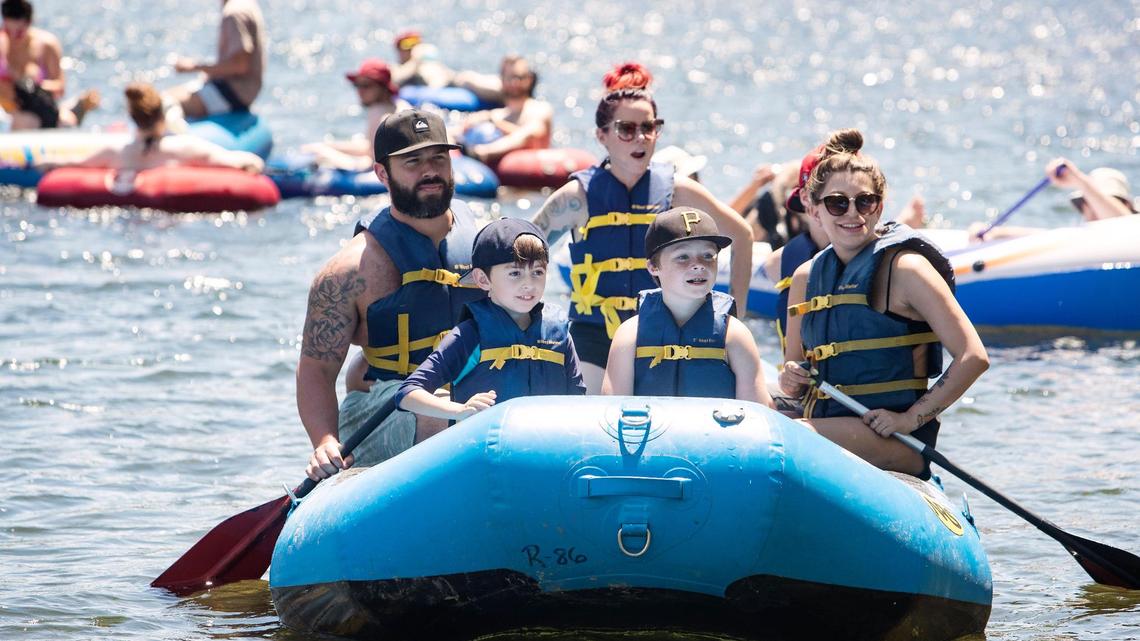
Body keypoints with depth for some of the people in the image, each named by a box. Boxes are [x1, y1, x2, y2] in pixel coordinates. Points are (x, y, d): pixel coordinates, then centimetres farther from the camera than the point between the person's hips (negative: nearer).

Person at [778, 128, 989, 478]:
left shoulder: (903, 269, -5)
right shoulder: (806, 277, 14)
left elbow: (973, 358, -10)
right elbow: (795, 371, 24)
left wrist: (911, 417, -14)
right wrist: (791, 381, 0)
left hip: (898, 448, -6)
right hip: (828, 429, 6)